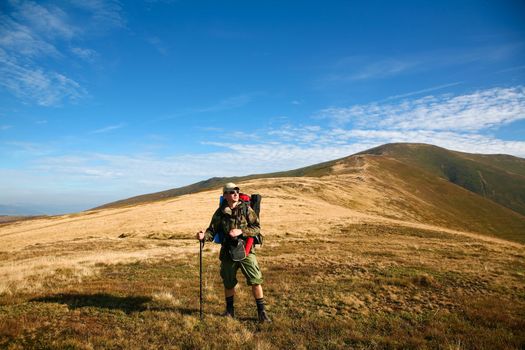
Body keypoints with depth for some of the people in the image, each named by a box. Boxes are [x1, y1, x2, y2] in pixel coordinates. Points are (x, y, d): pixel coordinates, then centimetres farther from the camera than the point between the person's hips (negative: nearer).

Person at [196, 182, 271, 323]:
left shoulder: (246, 208, -6)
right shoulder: (220, 212, -1)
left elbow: (257, 228, -8)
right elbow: (212, 230, 0)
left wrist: (241, 231, -21)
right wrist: (204, 236, -21)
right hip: (228, 252, 2)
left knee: (256, 281, -4)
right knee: (228, 283, 15)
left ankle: (262, 311, 10)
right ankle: (229, 310, 35)